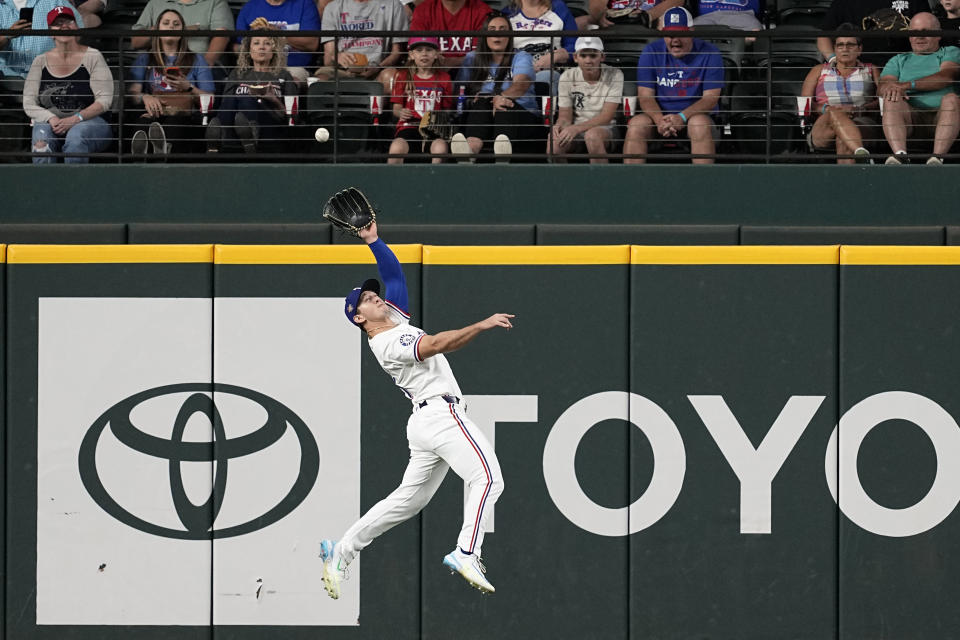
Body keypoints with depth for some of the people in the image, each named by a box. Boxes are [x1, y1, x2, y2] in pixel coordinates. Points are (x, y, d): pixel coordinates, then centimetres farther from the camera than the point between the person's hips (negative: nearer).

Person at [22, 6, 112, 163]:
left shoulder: (93, 57, 5)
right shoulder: (41, 61, 13)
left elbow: (104, 101, -3)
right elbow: (28, 104, 7)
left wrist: (75, 119, -17)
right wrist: (50, 119, -14)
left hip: (89, 122, -2)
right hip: (51, 123, 2)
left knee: (76, 135, -36)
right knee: (41, 132, -33)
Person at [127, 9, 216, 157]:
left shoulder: (196, 60, 25)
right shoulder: (144, 59, 27)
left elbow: (209, 99, 16)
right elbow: (133, 92, 11)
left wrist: (189, 88, -3)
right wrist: (144, 97, -12)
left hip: (185, 115, -1)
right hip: (154, 114, 1)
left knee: (175, 121, -42)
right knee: (143, 123, -40)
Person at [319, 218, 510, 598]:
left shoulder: (396, 319, 18)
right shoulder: (386, 345, -9)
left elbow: (393, 271, 25)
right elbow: (436, 345, -23)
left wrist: (373, 242, 14)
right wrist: (483, 325, -28)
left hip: (425, 421, 10)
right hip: (441, 413, -10)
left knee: (407, 500, 11)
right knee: (487, 477, -21)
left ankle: (340, 552, 13)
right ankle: (466, 554, -33)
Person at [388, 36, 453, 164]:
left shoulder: (443, 78, 11)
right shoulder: (404, 77, 11)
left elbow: (447, 109, 12)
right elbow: (396, 108, 8)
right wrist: (400, 113, -16)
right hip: (409, 126, 0)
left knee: (440, 147, -34)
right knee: (396, 147, -32)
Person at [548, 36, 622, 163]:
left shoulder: (614, 75, -8)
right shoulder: (567, 77, 0)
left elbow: (606, 116, -14)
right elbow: (565, 116, 2)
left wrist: (577, 128, -27)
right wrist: (558, 127, -24)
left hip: (604, 129, -2)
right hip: (575, 128, 2)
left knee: (592, 135, -39)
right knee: (553, 143, -31)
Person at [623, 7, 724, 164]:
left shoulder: (709, 54, -3)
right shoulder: (651, 52, 3)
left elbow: (711, 98, -9)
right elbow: (645, 96, -2)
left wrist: (682, 117, -25)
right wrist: (659, 120, -23)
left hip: (694, 114, -2)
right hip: (658, 114, 2)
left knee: (700, 124, -36)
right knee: (636, 124, -28)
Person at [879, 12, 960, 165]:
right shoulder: (899, 61, 28)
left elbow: (947, 76, -3)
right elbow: (882, 88, 10)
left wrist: (907, 85, -14)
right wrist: (890, 89, -18)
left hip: (940, 114, -1)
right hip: (911, 115, 1)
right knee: (891, 100, -28)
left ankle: (937, 157, -48)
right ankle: (899, 154, -49)